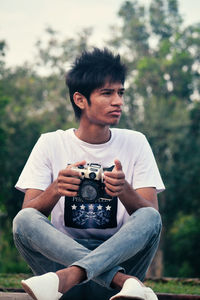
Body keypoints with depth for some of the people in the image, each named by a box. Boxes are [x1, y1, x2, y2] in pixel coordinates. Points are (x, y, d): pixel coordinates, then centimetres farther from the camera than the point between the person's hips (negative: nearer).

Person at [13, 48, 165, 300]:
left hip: (119, 256, 0)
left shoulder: (135, 143, 6)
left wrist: (124, 191, -25)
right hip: (61, 253, 0)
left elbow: (151, 214, -2)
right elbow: (27, 212, -2)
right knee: (24, 220, -27)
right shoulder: (51, 144, 5)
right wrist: (55, 191, -25)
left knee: (151, 218, -26)